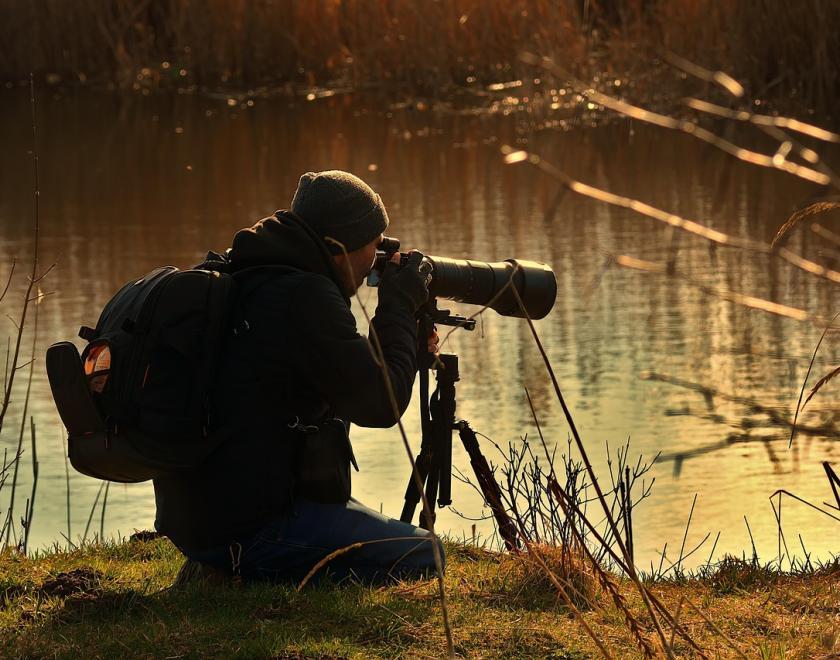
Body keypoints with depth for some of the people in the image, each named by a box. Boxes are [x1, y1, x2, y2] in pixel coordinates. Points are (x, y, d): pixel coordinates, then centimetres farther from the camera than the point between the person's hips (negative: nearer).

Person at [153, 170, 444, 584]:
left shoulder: (238, 282, 13)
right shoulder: (305, 297, -15)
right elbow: (381, 405, -11)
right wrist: (400, 307, 0)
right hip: (248, 530, -9)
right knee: (422, 555, 2)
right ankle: (253, 573, -8)